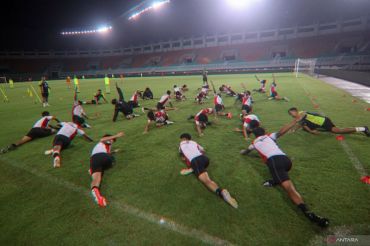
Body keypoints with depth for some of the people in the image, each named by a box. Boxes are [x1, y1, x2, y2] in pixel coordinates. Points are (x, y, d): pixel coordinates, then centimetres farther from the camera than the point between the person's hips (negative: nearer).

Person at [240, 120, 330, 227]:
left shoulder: (255, 142, 29)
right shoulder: (269, 136, 30)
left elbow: (245, 152, 47)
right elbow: (282, 131, 12)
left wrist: (243, 151, 70)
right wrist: (295, 121, 17)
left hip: (273, 160, -4)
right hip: (285, 159, 4)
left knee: (289, 188, -18)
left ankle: (309, 213, -35)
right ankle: (274, 181, 10)